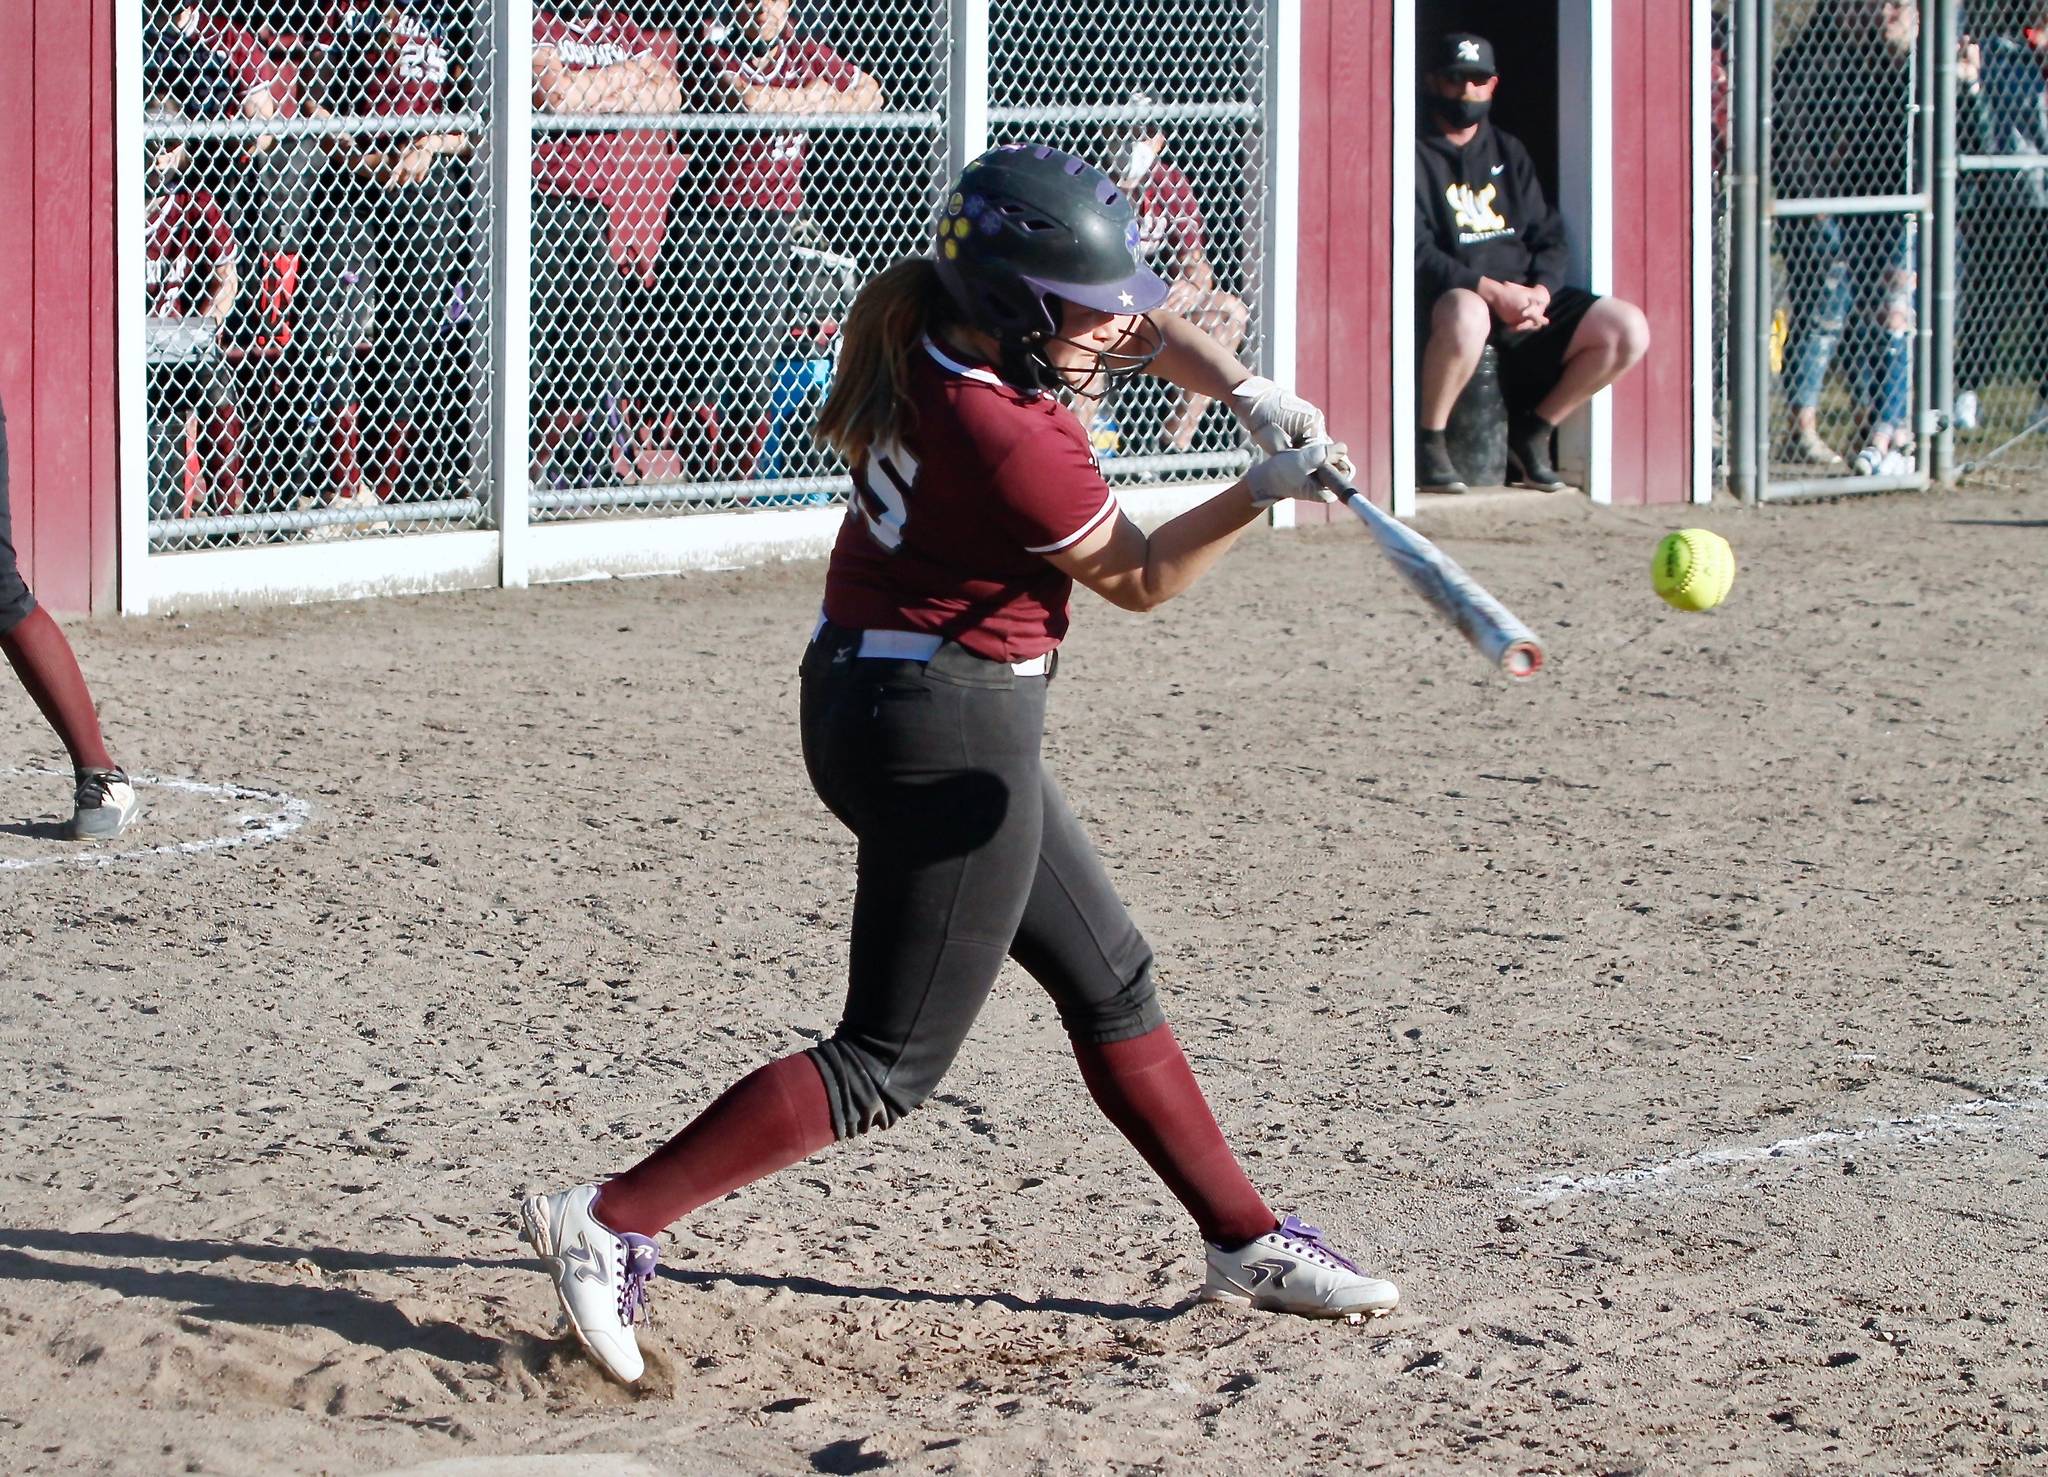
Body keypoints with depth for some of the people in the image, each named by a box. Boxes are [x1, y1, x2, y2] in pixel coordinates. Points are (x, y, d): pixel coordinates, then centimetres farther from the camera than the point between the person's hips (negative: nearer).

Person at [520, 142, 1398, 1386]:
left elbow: (1147, 329, 13)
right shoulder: (1013, 443, -26)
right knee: (893, 1061, -4)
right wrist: (1261, 493, -11)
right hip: (951, 732, -11)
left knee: (1109, 977, 20)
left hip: (868, 697, 11)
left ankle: (1245, 1239, 32)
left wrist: (1248, 393, -1)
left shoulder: (920, 332, 0)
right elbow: (1140, 577, -9)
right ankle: (613, 1224, -7)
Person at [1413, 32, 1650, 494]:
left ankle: (1533, 430, 3)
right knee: (1467, 315, -43)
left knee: (1629, 329, -12)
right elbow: (1415, 253, -13)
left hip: (1526, 299, 6)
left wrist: (1540, 292, -7)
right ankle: (1428, 444, -23)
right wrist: (1492, 291, -22)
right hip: (1450, 297, -6)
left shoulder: (1509, 152, 21)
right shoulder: (1415, 156, -1)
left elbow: (1550, 239, 15)